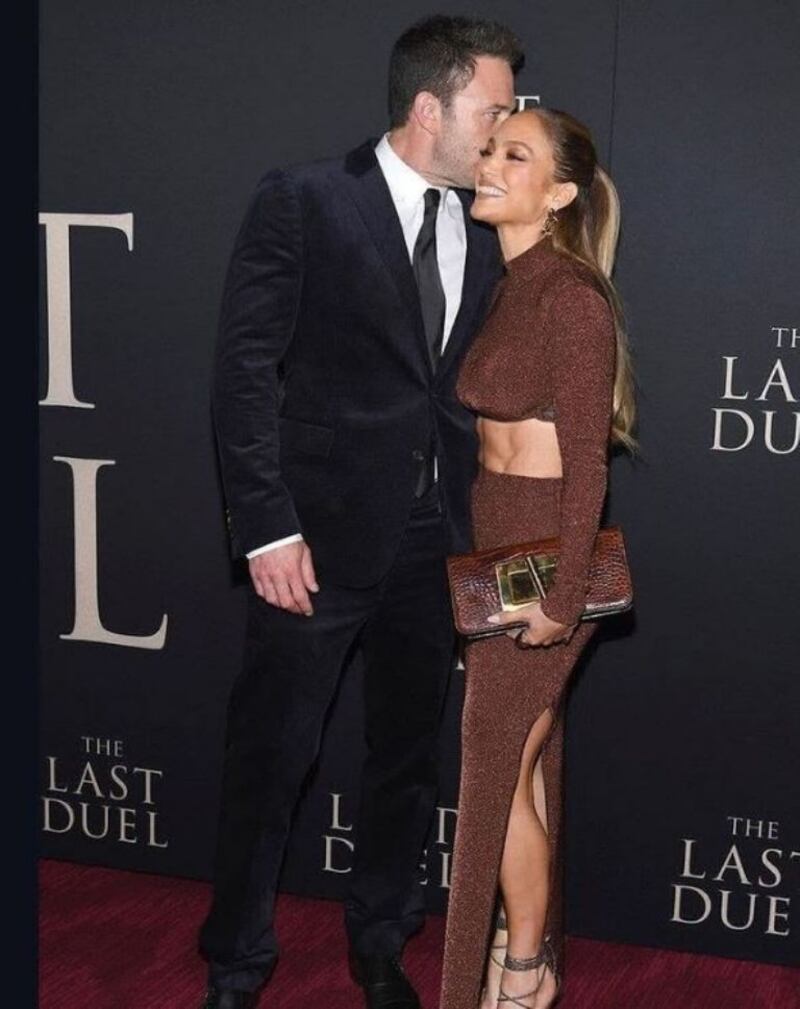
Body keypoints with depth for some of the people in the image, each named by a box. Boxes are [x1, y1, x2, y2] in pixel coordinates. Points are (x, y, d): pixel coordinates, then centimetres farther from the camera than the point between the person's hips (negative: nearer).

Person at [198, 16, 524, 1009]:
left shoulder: (486, 228, 7)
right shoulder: (302, 201, -7)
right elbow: (245, 368, -9)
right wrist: (268, 527, -14)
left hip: (435, 541, 5)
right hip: (322, 532, -5)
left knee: (408, 755, 16)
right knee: (271, 755, 4)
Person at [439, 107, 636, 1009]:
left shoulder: (571, 296, -18)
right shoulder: (508, 288, 8)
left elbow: (585, 458, -19)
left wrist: (564, 596, -20)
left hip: (541, 550, -8)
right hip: (494, 540, 8)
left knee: (496, 765, 1)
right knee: (522, 757, 16)